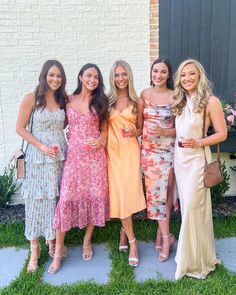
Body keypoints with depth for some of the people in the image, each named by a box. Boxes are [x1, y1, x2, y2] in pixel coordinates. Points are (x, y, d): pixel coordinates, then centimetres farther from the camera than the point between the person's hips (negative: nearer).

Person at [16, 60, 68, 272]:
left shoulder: (63, 99, 6)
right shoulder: (31, 98, -6)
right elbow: (20, 128, -6)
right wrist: (41, 145, -15)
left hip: (59, 156, 4)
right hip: (38, 157, -4)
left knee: (55, 199, 11)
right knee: (36, 200, 3)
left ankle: (52, 241, 30)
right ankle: (34, 249, 16)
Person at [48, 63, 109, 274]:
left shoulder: (99, 101, 7)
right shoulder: (69, 100, 7)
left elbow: (104, 128, 8)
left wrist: (100, 140, -11)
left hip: (95, 154, 1)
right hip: (74, 154, -1)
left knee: (94, 195, 4)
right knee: (67, 197, -6)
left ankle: (87, 241, 24)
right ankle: (59, 250, 5)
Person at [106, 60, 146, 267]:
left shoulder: (137, 102, 5)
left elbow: (141, 129, 11)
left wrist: (133, 133, -9)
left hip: (131, 151, 0)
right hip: (113, 151, 0)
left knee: (129, 192, -3)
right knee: (119, 194, -2)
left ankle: (124, 231, 20)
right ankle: (132, 241, 9)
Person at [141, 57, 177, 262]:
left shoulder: (175, 96, -2)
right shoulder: (144, 94, 5)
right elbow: (140, 121, 11)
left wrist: (164, 132, -18)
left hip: (168, 149, -2)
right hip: (149, 149, 2)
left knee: (163, 191, -1)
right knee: (156, 191, 3)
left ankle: (160, 232, 16)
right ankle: (166, 237, 16)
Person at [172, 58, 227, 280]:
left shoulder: (210, 101, -9)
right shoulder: (180, 101, 11)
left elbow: (222, 133, -8)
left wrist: (198, 143, -20)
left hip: (197, 159, -6)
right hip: (179, 158, 6)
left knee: (193, 207, -2)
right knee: (186, 206, 13)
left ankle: (196, 261, 17)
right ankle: (190, 256, 29)